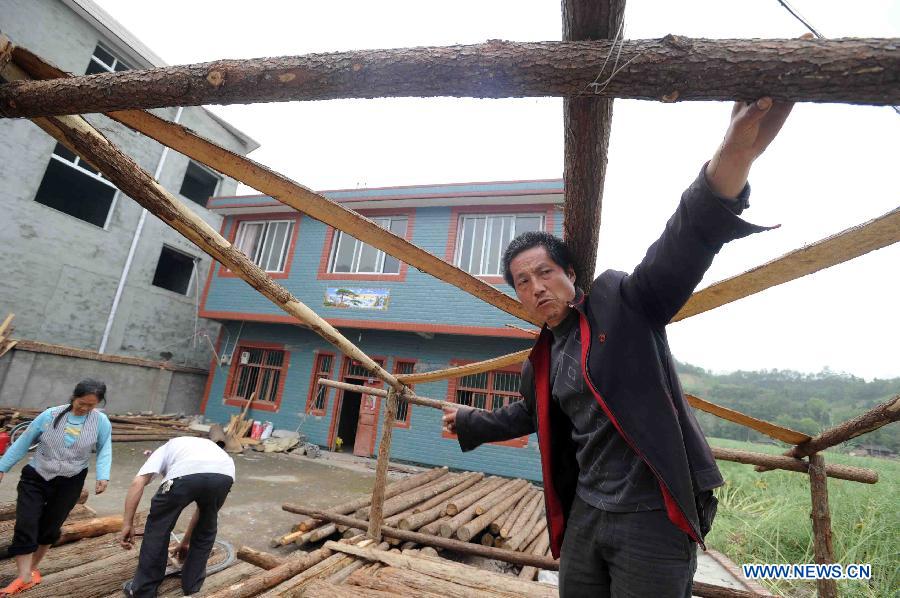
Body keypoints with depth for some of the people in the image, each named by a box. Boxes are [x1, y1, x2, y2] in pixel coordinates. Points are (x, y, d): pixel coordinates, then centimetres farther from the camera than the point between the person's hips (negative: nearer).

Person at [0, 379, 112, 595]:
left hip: (70, 483, 0)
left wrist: (103, 476, -17)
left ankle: (32, 568, 30)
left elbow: (104, 450, -6)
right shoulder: (50, 415, -10)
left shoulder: (101, 422, -10)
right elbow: (24, 442, 1)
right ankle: (24, 578, 0)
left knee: (50, 527, 9)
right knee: (25, 525, -9)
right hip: (35, 478, 0)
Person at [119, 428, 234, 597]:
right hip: (225, 474, 4)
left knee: (158, 527, 26)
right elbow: (202, 510, 49)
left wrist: (127, 524, 22)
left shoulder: (166, 448, 39)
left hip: (185, 473, -4)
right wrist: (185, 542, 60)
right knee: (206, 528, 33)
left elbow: (138, 483, 17)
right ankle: (192, 584, 43)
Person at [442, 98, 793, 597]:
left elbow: (677, 254, -26)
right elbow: (528, 414, 26)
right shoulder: (541, 359, 9)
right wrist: (468, 423, 37)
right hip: (585, 513, 7)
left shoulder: (621, 301, -9)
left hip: (655, 517, -6)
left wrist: (730, 161, -44)